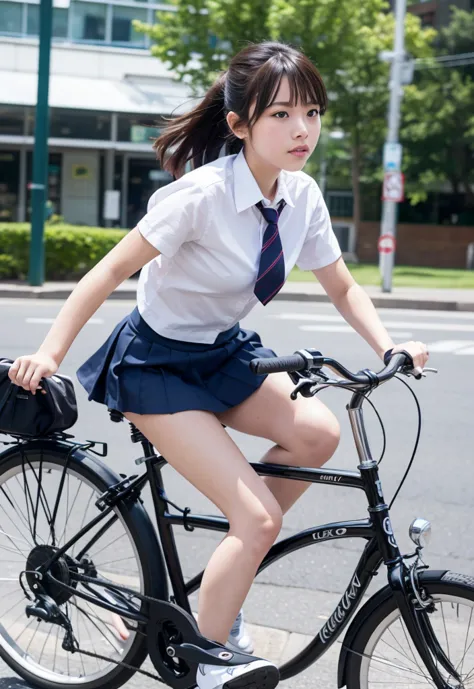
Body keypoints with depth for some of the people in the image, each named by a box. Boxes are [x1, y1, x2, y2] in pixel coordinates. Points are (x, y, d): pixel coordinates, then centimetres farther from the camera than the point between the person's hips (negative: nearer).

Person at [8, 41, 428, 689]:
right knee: (259, 518, -18)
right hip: (158, 363, -6)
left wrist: (389, 347, -8)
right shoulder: (203, 194, -25)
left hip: (224, 350, 7)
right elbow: (109, 272, -22)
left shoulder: (302, 196, -5)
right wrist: (49, 353, -26)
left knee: (317, 433, -20)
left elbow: (343, 288, 6)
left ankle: (232, 565, 4)